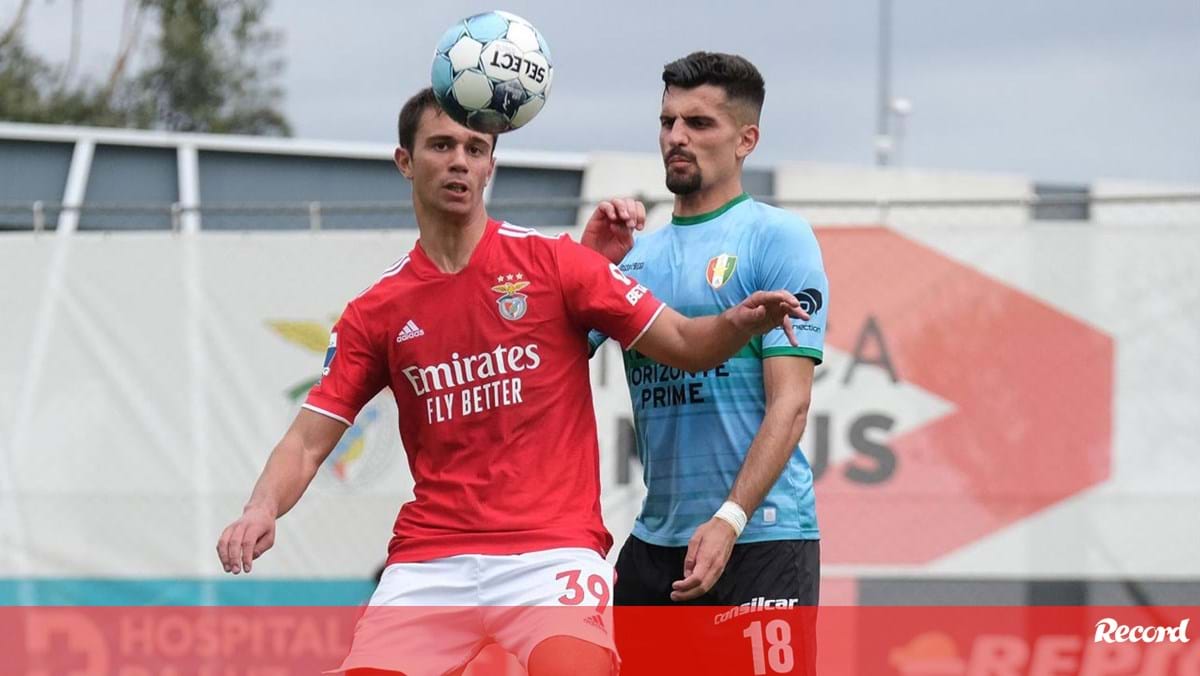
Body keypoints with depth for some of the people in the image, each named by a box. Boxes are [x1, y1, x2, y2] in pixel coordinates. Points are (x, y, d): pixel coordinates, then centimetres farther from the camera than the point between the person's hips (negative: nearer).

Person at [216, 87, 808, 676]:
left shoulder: (551, 262, 3)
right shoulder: (376, 312, 10)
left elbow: (686, 346, 4)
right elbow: (309, 440, 8)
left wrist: (738, 323, -18)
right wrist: (262, 510, -12)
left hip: (552, 550, -3)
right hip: (430, 558, 3)